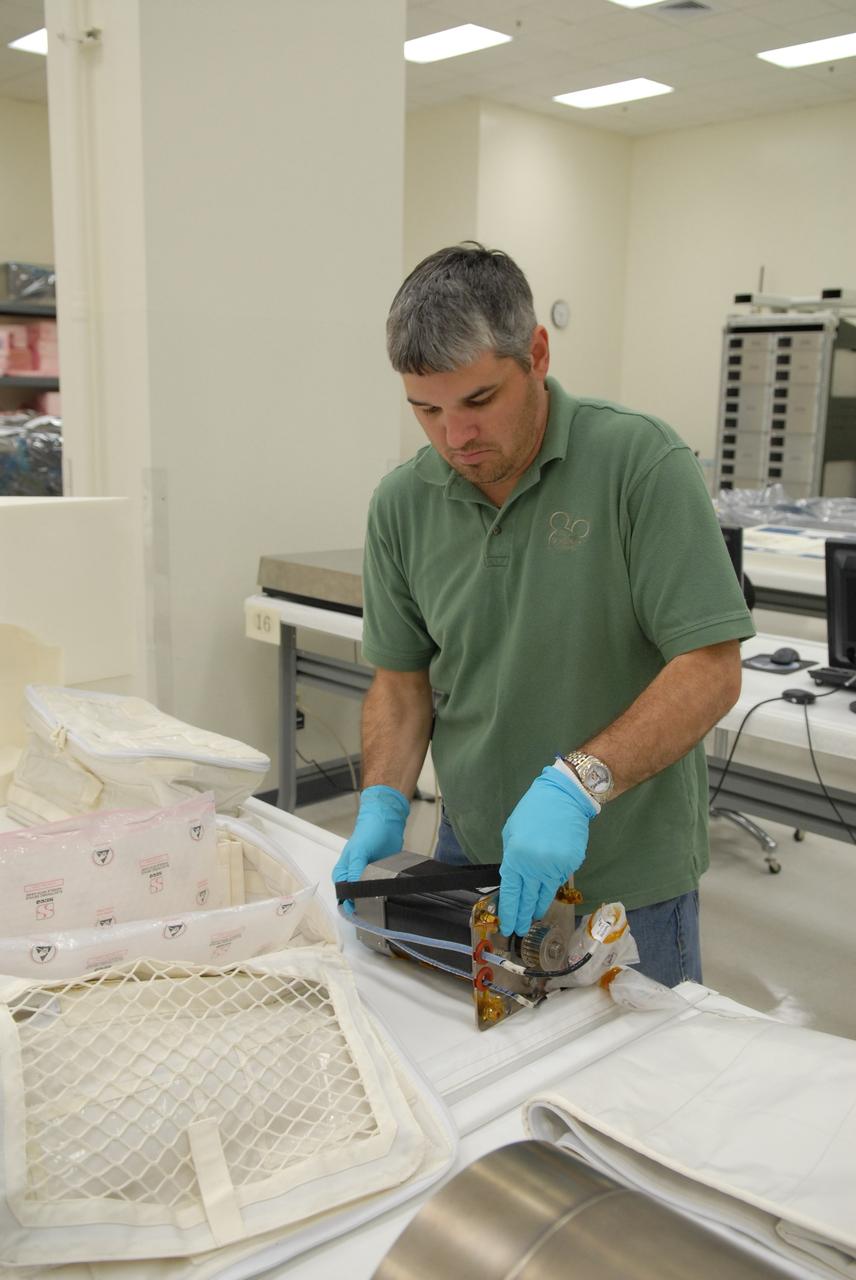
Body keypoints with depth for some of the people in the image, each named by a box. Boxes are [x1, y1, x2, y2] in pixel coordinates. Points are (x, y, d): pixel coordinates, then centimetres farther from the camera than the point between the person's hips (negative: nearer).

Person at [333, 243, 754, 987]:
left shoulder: (643, 463, -17)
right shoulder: (402, 505, -3)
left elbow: (712, 671, -19)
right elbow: (402, 679, 5)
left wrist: (575, 784, -29)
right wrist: (383, 806, -9)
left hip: (627, 882, -4)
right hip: (473, 860, 4)